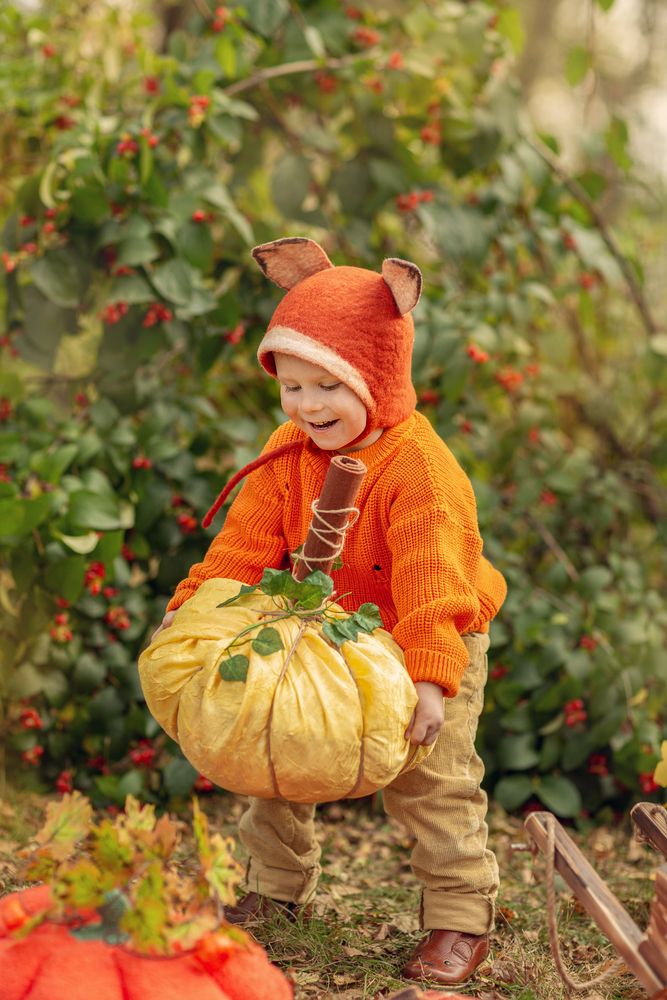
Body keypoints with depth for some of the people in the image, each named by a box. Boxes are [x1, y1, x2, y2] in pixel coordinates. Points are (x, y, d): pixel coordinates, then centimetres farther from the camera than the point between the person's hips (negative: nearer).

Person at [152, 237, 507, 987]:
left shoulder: (420, 467, -28)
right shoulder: (288, 456, -8)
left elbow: (431, 580, -34)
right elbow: (245, 543, -6)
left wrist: (427, 676, -41)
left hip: (434, 645, -6)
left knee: (428, 776, -7)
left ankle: (461, 915, 7)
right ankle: (275, 883, 29)